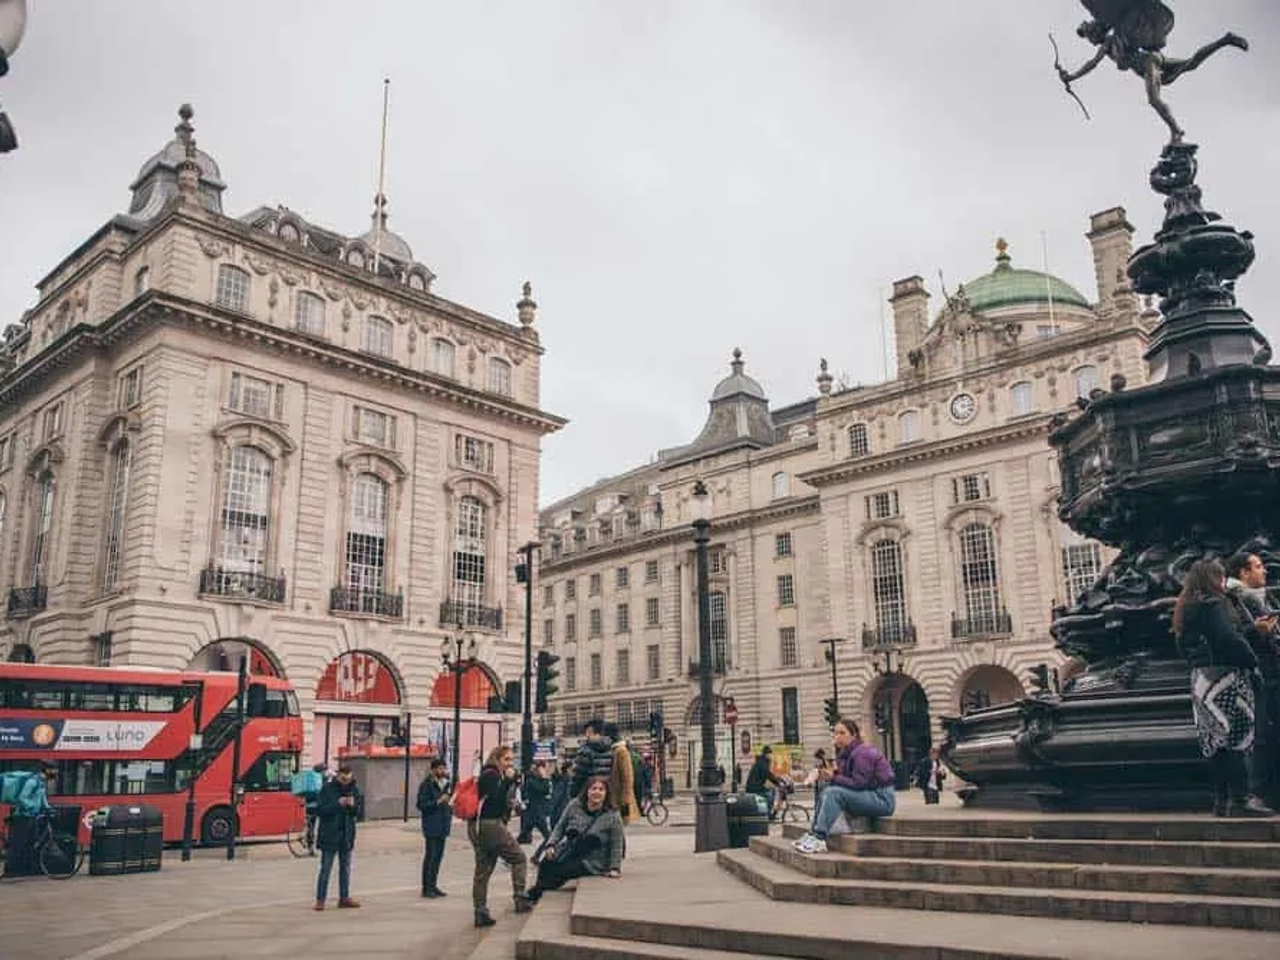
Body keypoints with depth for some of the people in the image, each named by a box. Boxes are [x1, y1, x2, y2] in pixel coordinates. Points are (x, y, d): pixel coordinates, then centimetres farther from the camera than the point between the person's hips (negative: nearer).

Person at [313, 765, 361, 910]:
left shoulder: (354, 790, 5)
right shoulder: (327, 789, -8)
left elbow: (358, 811, 9)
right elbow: (319, 810, -12)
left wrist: (353, 805, -14)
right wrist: (337, 804, -24)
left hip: (347, 834, 5)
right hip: (329, 834, -5)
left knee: (345, 867, 11)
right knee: (325, 868, -2)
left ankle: (344, 898, 19)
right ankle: (320, 899, 5)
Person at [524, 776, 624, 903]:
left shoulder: (612, 817, -9)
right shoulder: (574, 805, 0)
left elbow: (617, 845, -5)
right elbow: (560, 827, 7)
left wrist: (614, 868, -10)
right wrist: (551, 845, -5)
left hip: (591, 863, -4)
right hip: (568, 851, 4)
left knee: (559, 871, -25)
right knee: (546, 863, -24)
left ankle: (534, 893, -4)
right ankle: (537, 890, -2)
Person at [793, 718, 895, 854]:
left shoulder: (862, 752, -17)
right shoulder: (844, 753, 10)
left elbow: (858, 783, -23)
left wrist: (834, 778, -18)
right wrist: (831, 774, -12)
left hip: (883, 799, -9)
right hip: (868, 795, 9)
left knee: (834, 793, -23)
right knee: (827, 791, -2)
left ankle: (819, 840, -27)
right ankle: (813, 834, -7)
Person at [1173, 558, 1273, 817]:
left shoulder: (1185, 609, 16)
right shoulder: (1213, 604, -11)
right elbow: (1230, 638, -19)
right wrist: (1253, 664, -11)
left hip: (1200, 678, 9)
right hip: (1224, 676, -9)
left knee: (1215, 741, 9)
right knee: (1236, 739, -5)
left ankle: (1221, 800, 12)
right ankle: (1239, 800, -5)